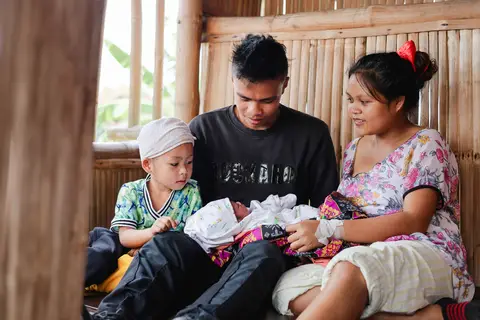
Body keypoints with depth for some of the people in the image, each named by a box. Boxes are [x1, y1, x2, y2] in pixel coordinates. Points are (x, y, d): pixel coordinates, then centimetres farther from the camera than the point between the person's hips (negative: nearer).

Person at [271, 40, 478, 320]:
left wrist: (327, 230, -20)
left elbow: (414, 222, -14)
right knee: (289, 287, -26)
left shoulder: (426, 145, -2)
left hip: (429, 260, -7)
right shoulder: (354, 149, 19)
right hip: (363, 259, 7)